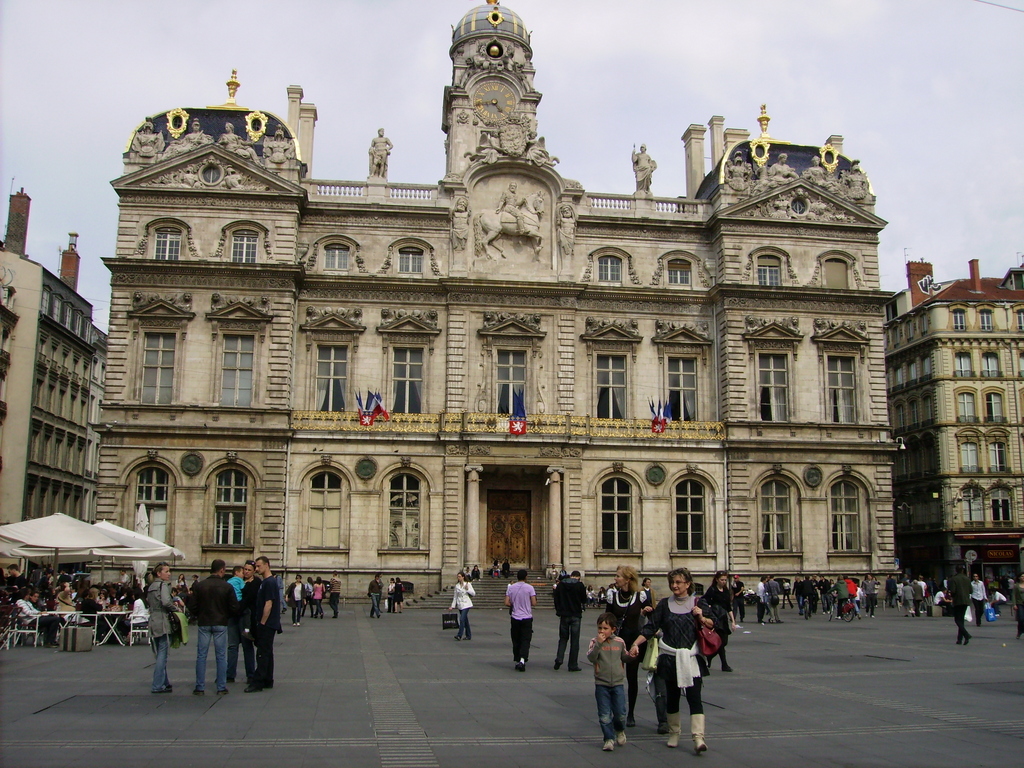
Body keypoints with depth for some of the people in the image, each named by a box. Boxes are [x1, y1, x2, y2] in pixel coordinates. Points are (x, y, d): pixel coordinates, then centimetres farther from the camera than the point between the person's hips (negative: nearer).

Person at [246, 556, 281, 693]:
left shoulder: (269, 582, -16)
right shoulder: (265, 582, 15)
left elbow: (268, 605, -20)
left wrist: (262, 622, -17)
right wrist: (260, 623, 17)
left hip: (267, 624, -10)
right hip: (268, 624, 10)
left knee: (263, 653, -8)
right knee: (267, 652, 13)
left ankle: (258, 683, -7)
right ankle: (268, 681, 18)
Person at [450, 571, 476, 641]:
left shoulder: (468, 584, -2)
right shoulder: (457, 585, 8)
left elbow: (473, 593, -2)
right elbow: (455, 596, 12)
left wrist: (467, 589, -16)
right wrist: (453, 606, 8)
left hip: (466, 604, -5)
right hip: (460, 604, 5)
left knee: (462, 619, -16)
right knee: (465, 620, 10)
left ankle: (459, 635, -18)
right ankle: (468, 635, 18)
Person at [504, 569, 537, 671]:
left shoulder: (510, 588, 1)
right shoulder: (529, 588, -7)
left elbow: (506, 603, -3)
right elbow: (534, 603, -9)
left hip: (515, 617, 2)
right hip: (527, 617, -2)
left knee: (516, 641, 12)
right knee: (525, 640, -2)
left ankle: (517, 661, 16)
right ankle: (522, 660, -20)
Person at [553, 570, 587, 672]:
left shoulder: (561, 584, 0)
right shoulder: (579, 585, -8)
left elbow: (556, 597, 2)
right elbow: (584, 600, -1)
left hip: (564, 615, 2)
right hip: (576, 615, -2)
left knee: (563, 638, 15)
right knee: (574, 640, 4)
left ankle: (559, 659, -3)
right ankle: (573, 665, 5)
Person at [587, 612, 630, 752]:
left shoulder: (619, 642, 3)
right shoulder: (595, 641, -5)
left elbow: (624, 657, 17)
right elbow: (591, 657, -20)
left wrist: (631, 655, -3)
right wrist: (598, 644, -29)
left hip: (618, 683, 2)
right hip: (601, 684, -1)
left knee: (620, 713, 4)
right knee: (604, 715, 2)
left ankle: (620, 731, 33)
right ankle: (609, 739, 16)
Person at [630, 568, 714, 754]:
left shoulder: (698, 603, 3)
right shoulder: (664, 604, 6)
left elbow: (713, 624, 6)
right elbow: (651, 627, 2)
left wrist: (702, 618, -15)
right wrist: (636, 644, -10)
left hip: (692, 657, -2)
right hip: (669, 657, 2)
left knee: (694, 696, -11)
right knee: (672, 696, 10)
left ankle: (698, 737, -15)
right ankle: (674, 733, 25)